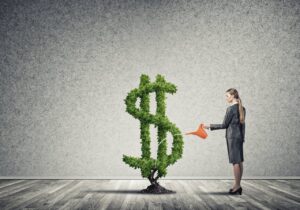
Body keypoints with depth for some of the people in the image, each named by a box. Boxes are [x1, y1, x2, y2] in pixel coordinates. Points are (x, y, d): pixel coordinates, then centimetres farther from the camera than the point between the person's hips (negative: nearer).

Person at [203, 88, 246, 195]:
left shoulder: (230, 109, -13)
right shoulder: (242, 108, 12)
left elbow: (224, 125, -11)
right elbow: (242, 124, 16)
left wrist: (210, 126, -4)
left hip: (232, 136, -8)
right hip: (239, 136, 8)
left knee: (235, 161, -5)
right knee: (239, 161, 9)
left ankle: (237, 185, -2)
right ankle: (238, 185, 14)